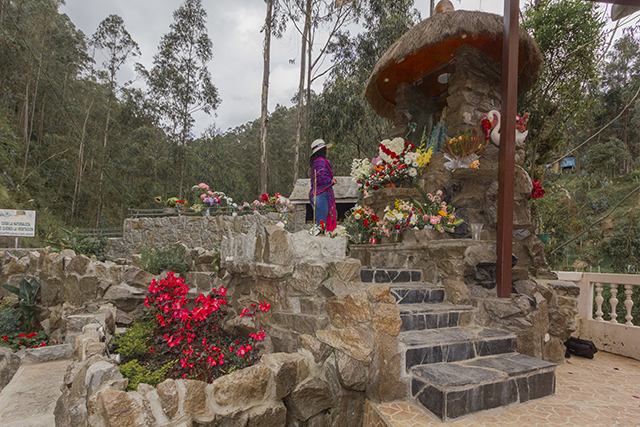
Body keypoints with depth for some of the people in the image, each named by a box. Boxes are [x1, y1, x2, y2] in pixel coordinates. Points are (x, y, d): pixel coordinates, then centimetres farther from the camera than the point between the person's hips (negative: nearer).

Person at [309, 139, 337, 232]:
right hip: (321, 194, -10)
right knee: (321, 224, -10)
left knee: (321, 224, 9)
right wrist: (332, 181, -2)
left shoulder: (315, 162, 22)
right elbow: (323, 180, -19)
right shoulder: (321, 161, -8)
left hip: (315, 195, 10)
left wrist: (330, 180, 18)